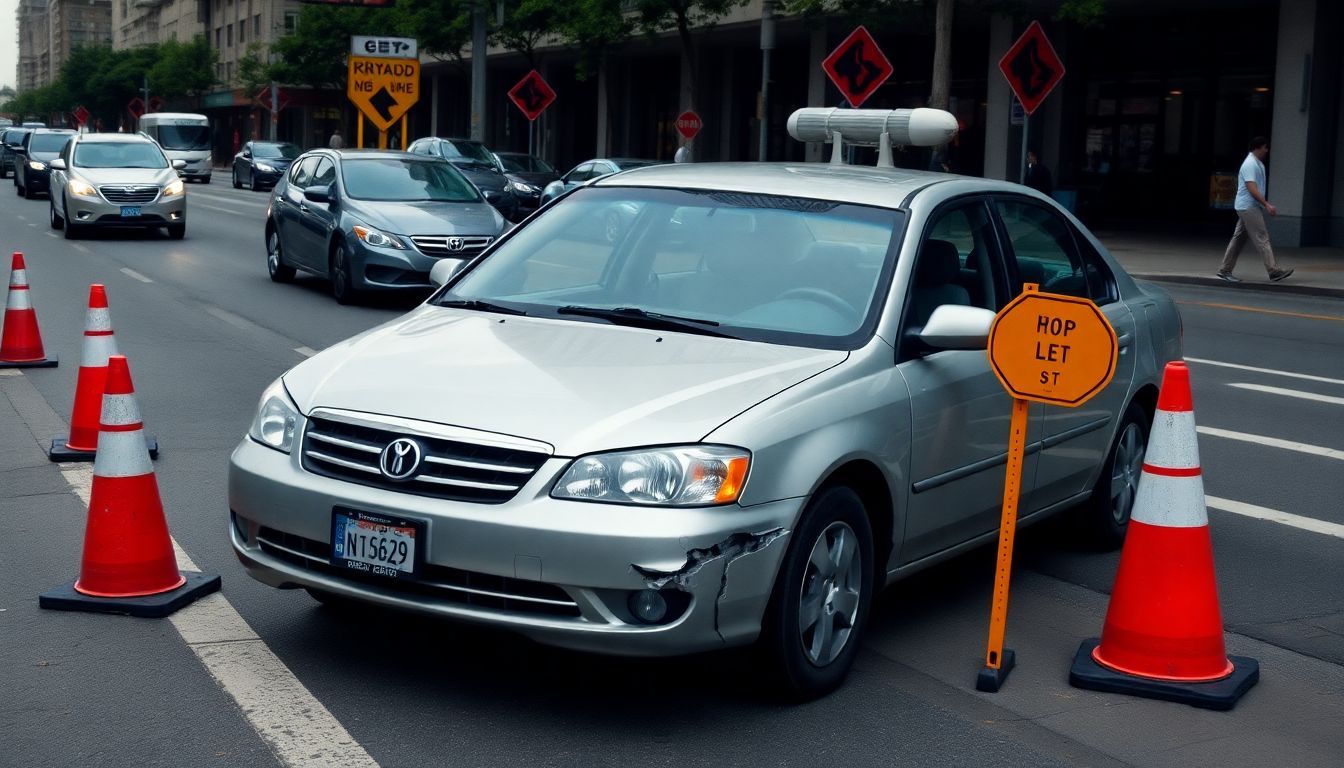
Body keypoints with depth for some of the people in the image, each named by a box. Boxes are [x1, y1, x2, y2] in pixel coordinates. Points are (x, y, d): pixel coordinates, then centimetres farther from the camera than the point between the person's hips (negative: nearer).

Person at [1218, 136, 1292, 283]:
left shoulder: (1257, 163, 17)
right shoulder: (1250, 164, -15)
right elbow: (1251, 188, -23)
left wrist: (1267, 204, 21)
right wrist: (1267, 205, -24)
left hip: (1247, 208, 10)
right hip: (1248, 207, -10)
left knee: (1239, 239, 10)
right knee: (1262, 239, -10)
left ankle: (1225, 270, 12)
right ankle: (1274, 271, -11)